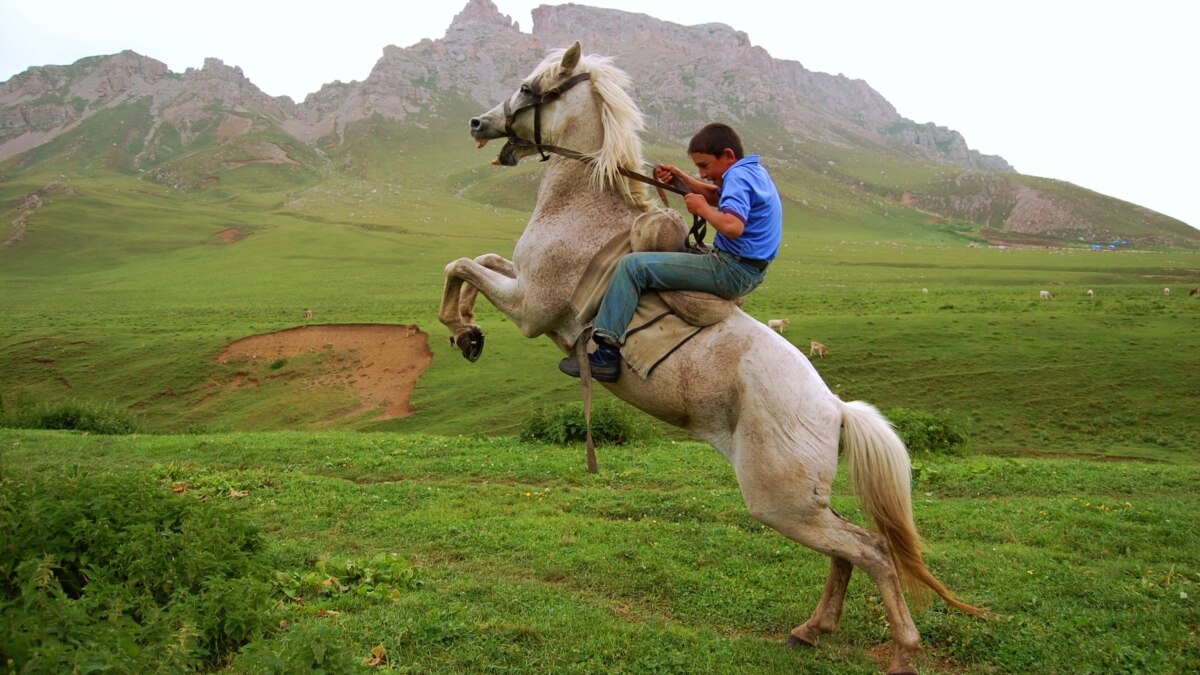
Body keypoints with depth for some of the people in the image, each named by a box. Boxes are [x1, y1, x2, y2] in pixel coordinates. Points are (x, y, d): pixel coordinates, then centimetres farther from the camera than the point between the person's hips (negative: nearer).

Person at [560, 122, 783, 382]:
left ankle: (605, 355, -16)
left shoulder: (738, 176, -17)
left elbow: (733, 226, -33)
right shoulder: (753, 171, 15)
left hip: (731, 271, -11)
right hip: (749, 273, 11)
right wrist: (681, 178, 16)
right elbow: (717, 196, 30)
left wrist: (702, 208, -16)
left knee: (633, 265, -13)